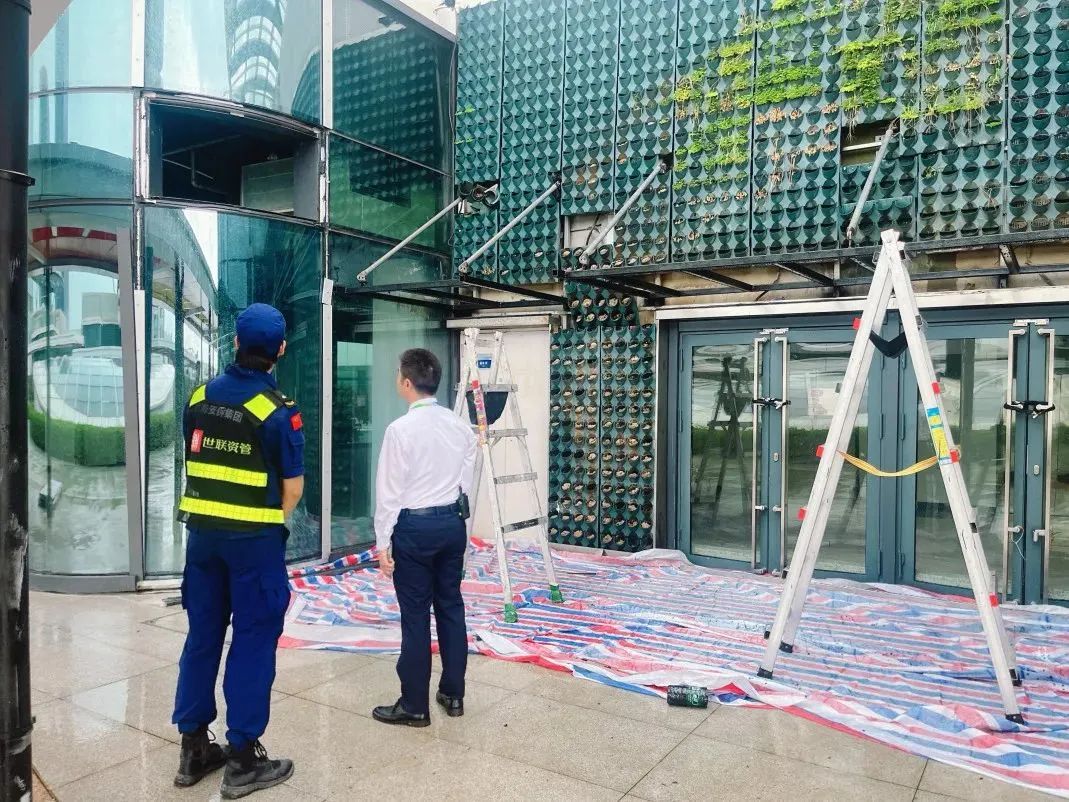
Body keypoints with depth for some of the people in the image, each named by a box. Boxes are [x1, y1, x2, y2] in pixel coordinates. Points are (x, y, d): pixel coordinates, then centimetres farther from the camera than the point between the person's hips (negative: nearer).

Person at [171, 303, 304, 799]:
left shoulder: (200, 397, 3)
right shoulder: (278, 410, -14)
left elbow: (194, 464, 10)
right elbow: (292, 488, -10)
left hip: (202, 531, 6)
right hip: (254, 538, -5)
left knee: (202, 634, 15)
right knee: (253, 641, 4)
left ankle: (193, 749, 25)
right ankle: (243, 760, 11)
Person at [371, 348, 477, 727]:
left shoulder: (401, 429, -15)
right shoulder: (459, 425, 2)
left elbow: (390, 492, -12)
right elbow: (465, 481, 7)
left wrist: (382, 542, -5)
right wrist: (452, 517, 17)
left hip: (414, 526, -6)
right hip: (453, 522, 6)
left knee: (415, 615, 3)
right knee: (451, 607, 14)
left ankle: (415, 705, 14)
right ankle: (453, 693, 26)